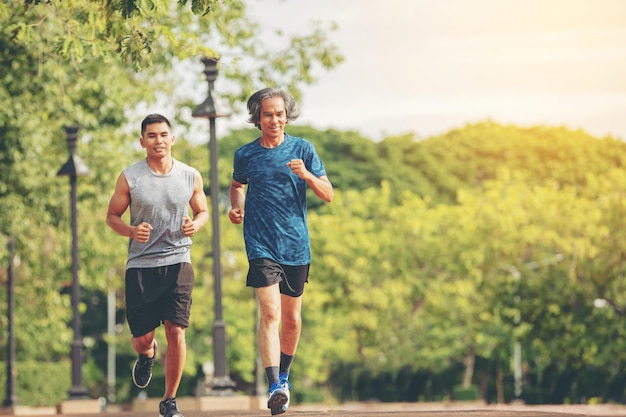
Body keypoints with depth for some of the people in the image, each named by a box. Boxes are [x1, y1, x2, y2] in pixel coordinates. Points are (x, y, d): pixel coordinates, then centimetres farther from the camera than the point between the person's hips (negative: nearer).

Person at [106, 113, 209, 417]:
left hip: (178, 261, 0)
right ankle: (147, 355, 40)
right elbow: (112, 216, 6)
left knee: (176, 332, -10)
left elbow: (202, 211, 17)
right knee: (141, 338, 0)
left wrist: (195, 225, -7)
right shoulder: (129, 178, -2)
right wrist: (131, 231, -15)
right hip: (140, 264, 0)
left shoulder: (191, 177, 3)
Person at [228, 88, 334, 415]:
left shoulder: (302, 149, 3)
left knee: (292, 319, 11)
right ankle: (275, 387, -25)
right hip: (261, 246, -2)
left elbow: (328, 195, 2)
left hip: (296, 246, 2)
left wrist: (306, 175, -15)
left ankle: (284, 376, 34)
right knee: (270, 313, -17)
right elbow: (237, 185, 25)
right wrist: (236, 207, 5)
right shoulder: (245, 155, 4)